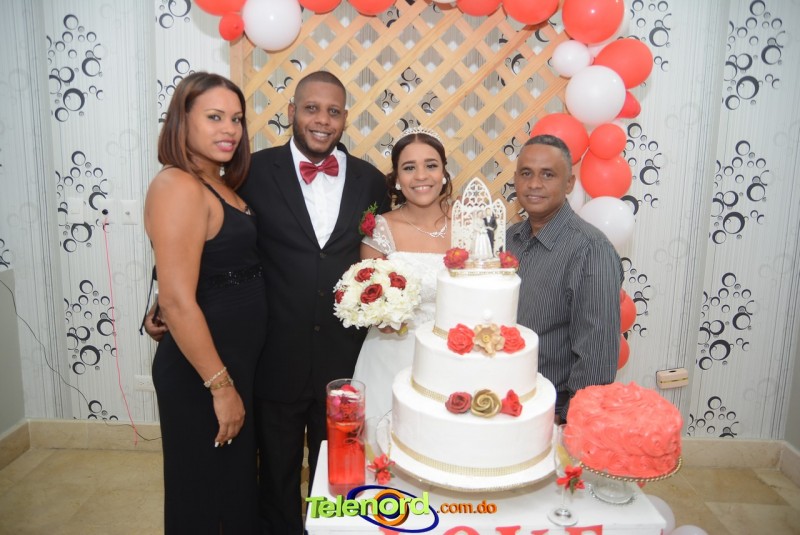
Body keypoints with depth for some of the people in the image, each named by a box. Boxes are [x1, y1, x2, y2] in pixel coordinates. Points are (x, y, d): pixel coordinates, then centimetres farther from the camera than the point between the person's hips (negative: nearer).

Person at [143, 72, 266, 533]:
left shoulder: (220, 185, 9)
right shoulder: (178, 187, -19)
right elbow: (177, 302, -24)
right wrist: (220, 386, -19)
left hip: (239, 361, 9)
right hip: (201, 372, -9)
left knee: (238, 483, 24)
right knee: (203, 495, 12)